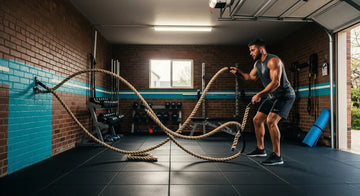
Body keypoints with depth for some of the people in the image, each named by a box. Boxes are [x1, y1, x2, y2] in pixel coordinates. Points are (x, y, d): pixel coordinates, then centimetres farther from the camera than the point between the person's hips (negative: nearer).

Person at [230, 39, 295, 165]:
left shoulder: (273, 61, -21)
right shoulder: (257, 63, 8)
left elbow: (276, 82, -31)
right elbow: (250, 77, 23)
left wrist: (259, 95, -35)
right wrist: (238, 72, 7)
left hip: (285, 95, -10)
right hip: (272, 96, 10)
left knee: (271, 121, -25)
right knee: (257, 120, 10)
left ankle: (277, 156, -16)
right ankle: (260, 149, 25)